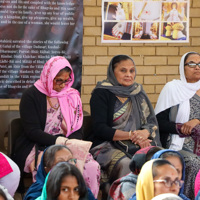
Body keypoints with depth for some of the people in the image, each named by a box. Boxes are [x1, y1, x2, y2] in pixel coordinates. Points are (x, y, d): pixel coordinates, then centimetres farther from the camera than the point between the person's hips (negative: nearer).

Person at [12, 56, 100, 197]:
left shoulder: (73, 96, 15)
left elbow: (78, 131, 12)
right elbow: (32, 132, -8)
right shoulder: (31, 96, 1)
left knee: (92, 167, -27)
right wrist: (58, 141, -20)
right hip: (37, 147, -3)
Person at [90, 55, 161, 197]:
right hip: (108, 146, -4)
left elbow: (152, 122, 13)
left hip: (138, 147, 4)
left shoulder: (138, 93, 18)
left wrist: (145, 133, -12)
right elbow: (99, 129, -8)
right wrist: (131, 135, -17)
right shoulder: (101, 93, 1)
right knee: (126, 165, -35)